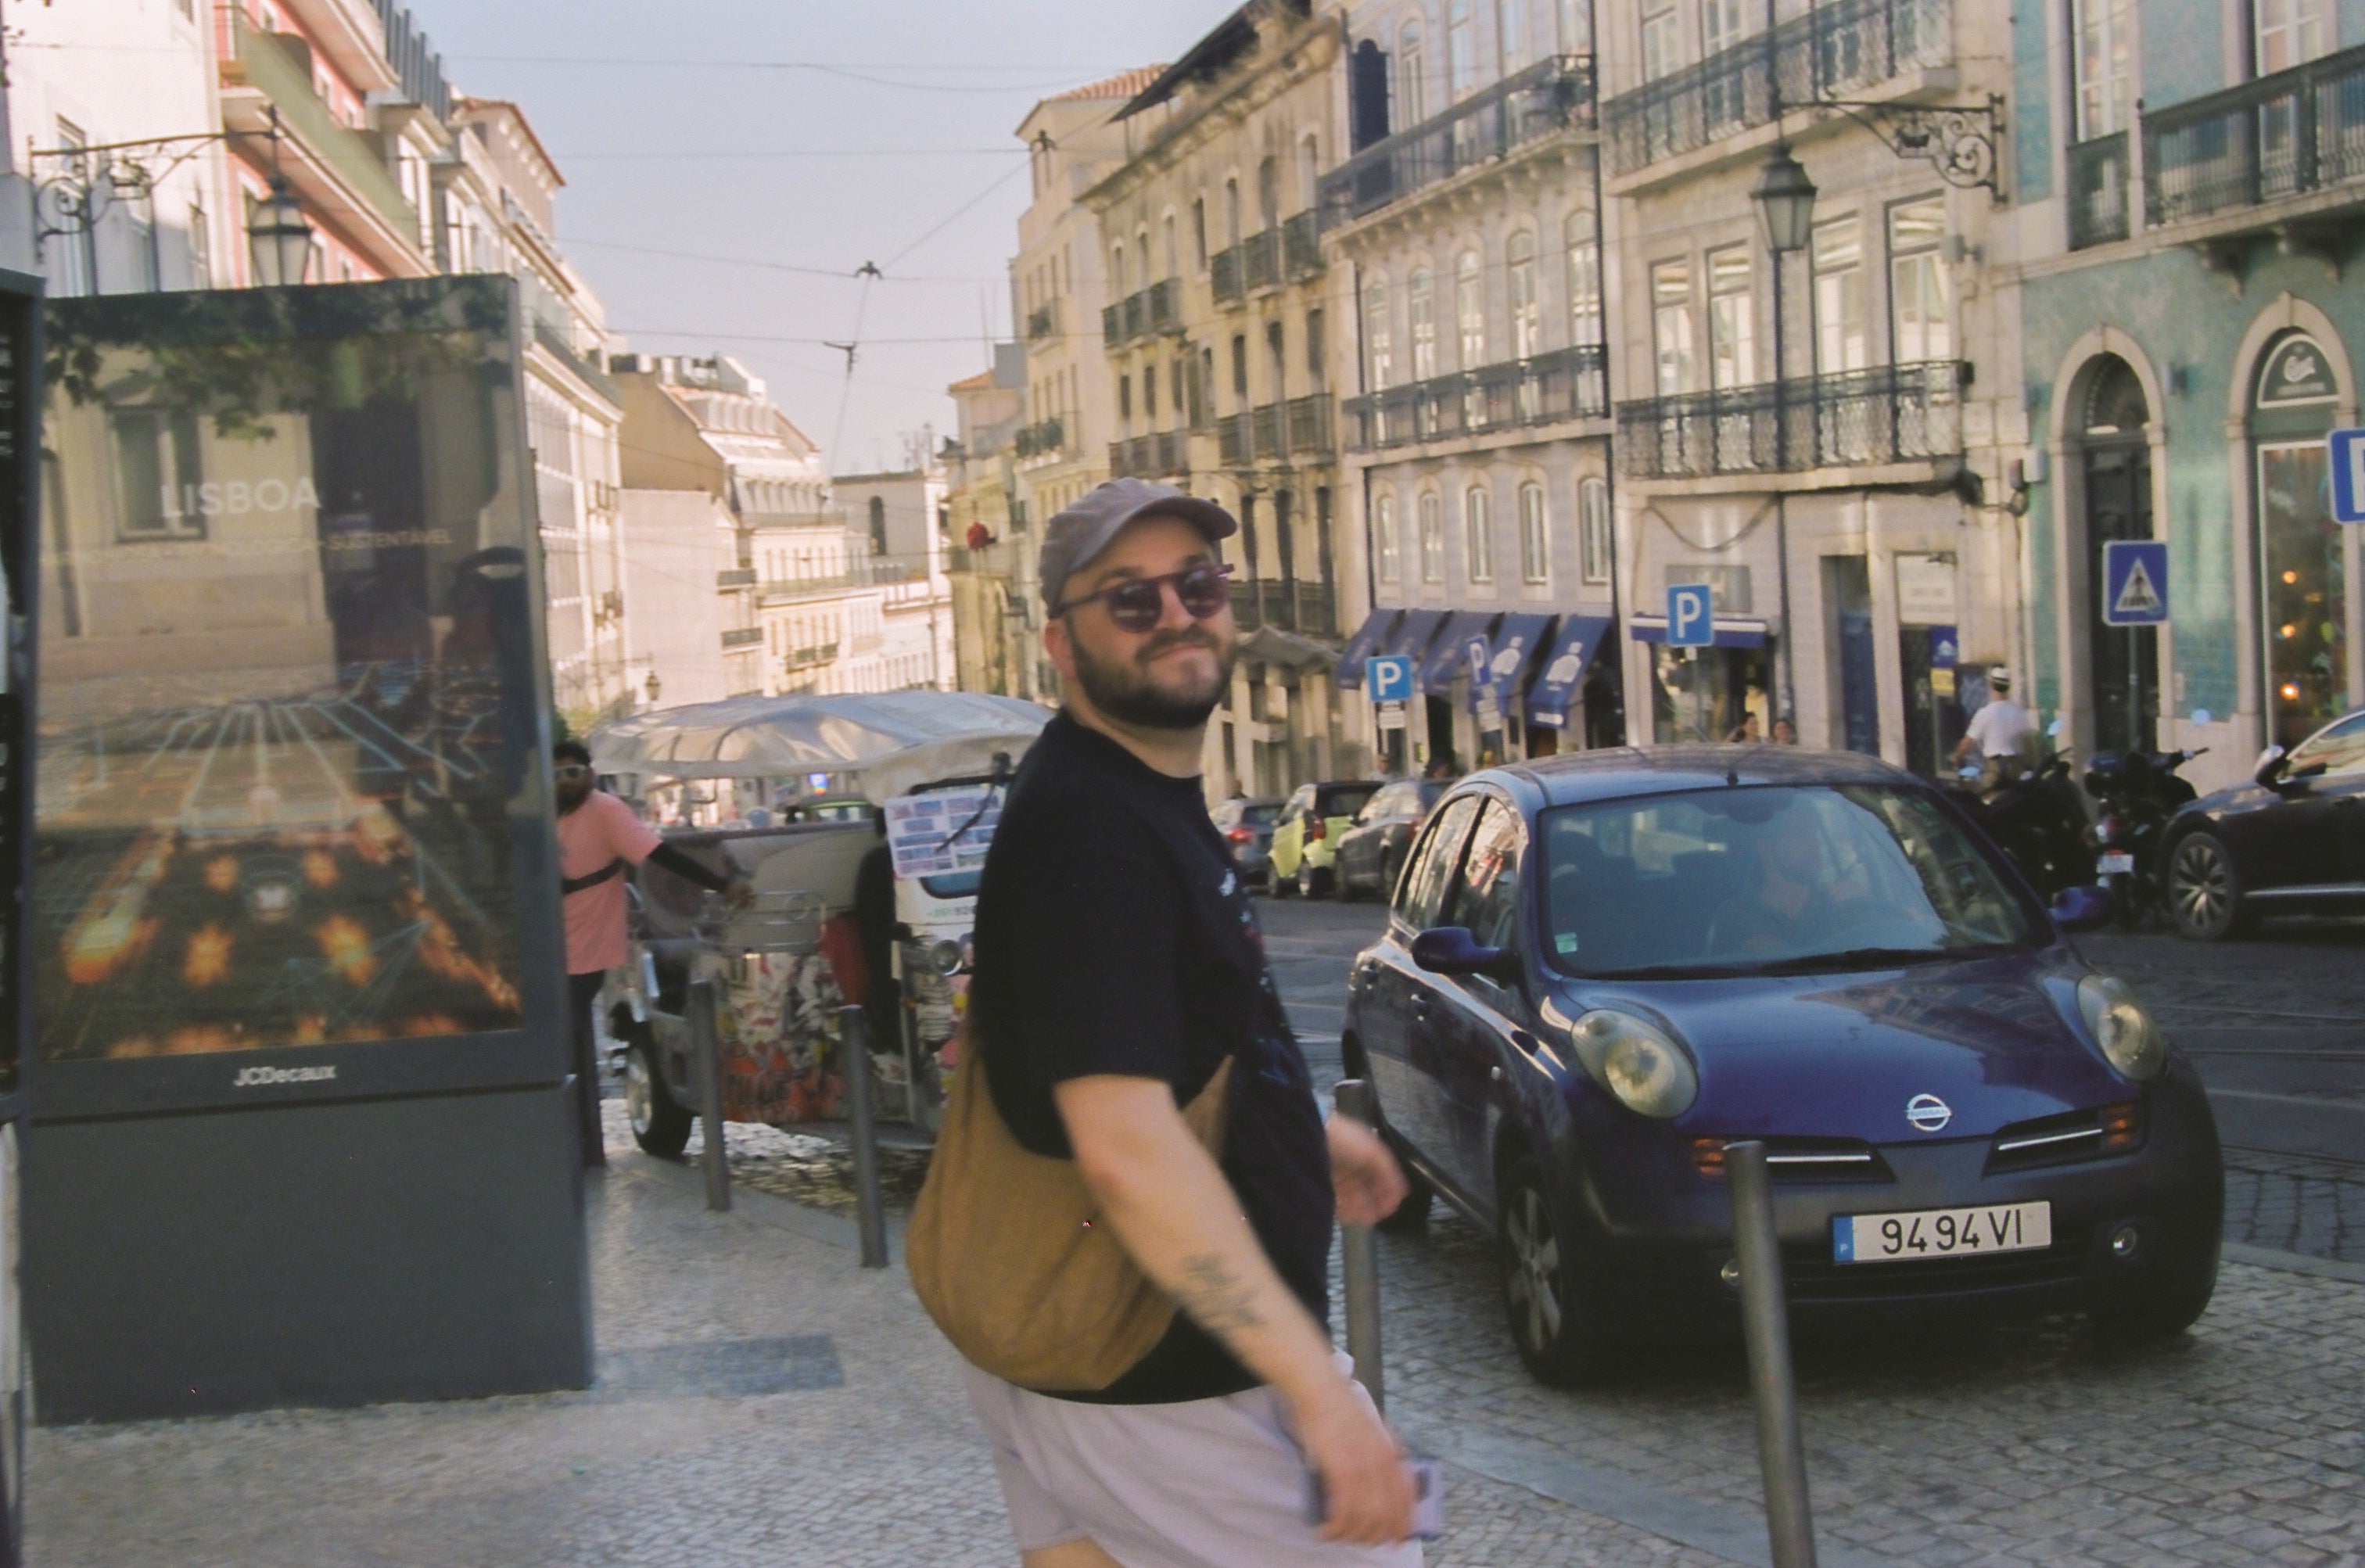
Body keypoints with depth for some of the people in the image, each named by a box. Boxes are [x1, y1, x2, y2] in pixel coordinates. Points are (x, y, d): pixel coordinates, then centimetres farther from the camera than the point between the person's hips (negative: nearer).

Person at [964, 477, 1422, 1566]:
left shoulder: (1140, 798, 10)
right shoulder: (1089, 830, -23)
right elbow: (1127, 1148, -31)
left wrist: (1304, 1128, 26)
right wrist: (1321, 1391, -31)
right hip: (1169, 1393, -10)